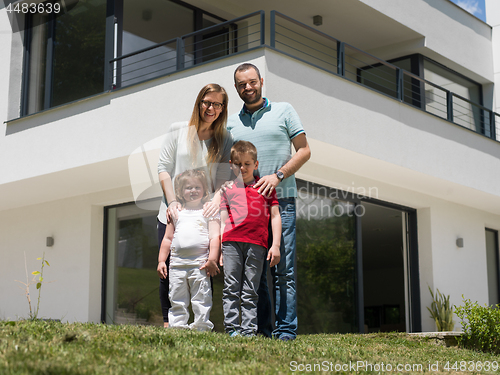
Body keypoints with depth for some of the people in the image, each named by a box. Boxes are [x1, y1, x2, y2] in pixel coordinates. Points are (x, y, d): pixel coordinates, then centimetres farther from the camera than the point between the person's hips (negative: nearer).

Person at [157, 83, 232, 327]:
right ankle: (168, 323, 11)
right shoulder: (178, 131, 8)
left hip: (205, 216, 0)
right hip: (173, 214, 0)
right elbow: (163, 168, 5)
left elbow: (226, 177, 1)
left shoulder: (225, 140, 8)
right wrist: (172, 201, -7)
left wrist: (217, 200, -18)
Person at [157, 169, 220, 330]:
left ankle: (201, 328, 1)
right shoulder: (176, 213, 18)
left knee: (201, 299, -4)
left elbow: (214, 236, -1)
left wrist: (212, 259, -12)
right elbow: (167, 238, 20)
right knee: (177, 301, 6)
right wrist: (161, 260, 12)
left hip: (200, 263, -3)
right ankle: (176, 327, 12)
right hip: (177, 263, 4)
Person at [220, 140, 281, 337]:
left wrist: (276, 245, 2)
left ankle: (248, 329, 3)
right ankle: (232, 328, 0)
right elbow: (223, 220, 14)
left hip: (256, 244, -1)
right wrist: (217, 248, 6)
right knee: (231, 287, -3)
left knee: (250, 291, 2)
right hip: (231, 241, 1)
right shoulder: (228, 189, 16)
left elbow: (275, 216, 11)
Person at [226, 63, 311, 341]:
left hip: (281, 201, -3)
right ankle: (260, 330, 10)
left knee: (283, 270, -6)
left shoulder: (283, 111, 8)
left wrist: (277, 176, -9)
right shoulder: (231, 123, 16)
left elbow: (304, 151, 4)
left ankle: (285, 331, -3)